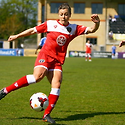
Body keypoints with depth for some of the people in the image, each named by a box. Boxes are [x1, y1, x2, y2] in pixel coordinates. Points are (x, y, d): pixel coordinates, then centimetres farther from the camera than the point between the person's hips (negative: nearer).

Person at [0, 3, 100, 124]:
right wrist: (16, 36, 17)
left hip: (58, 61, 4)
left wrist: (96, 23, -15)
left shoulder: (74, 28, 10)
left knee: (57, 84, -13)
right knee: (38, 76, -29)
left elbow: (91, 30, 7)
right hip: (45, 55, -4)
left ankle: (46, 115, -5)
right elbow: (33, 30, 12)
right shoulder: (50, 24, 5)